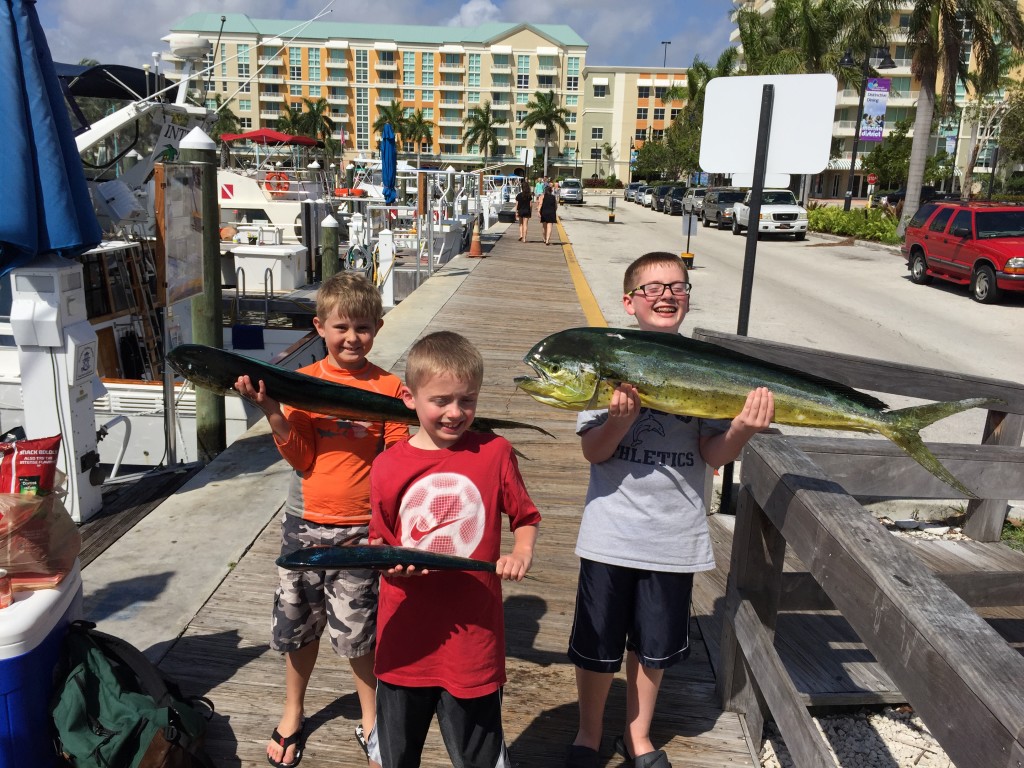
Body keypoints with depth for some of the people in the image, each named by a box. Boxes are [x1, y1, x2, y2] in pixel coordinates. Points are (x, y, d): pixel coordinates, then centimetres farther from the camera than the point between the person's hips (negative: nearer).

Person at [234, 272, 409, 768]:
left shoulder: (389, 388, -3)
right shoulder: (302, 382, -1)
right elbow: (300, 458, -7)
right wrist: (271, 411, -20)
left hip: (361, 527, -1)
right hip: (305, 523, 2)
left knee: (358, 629, 8)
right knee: (299, 623, 16)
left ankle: (371, 718, 32)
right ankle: (292, 714, 39)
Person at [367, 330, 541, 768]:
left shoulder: (494, 453, -8)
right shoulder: (387, 467, -5)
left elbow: (525, 519, 3)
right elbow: (379, 542, 5)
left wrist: (521, 552, -16)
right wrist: (387, 562, -16)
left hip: (473, 636, -1)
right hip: (405, 637, 2)